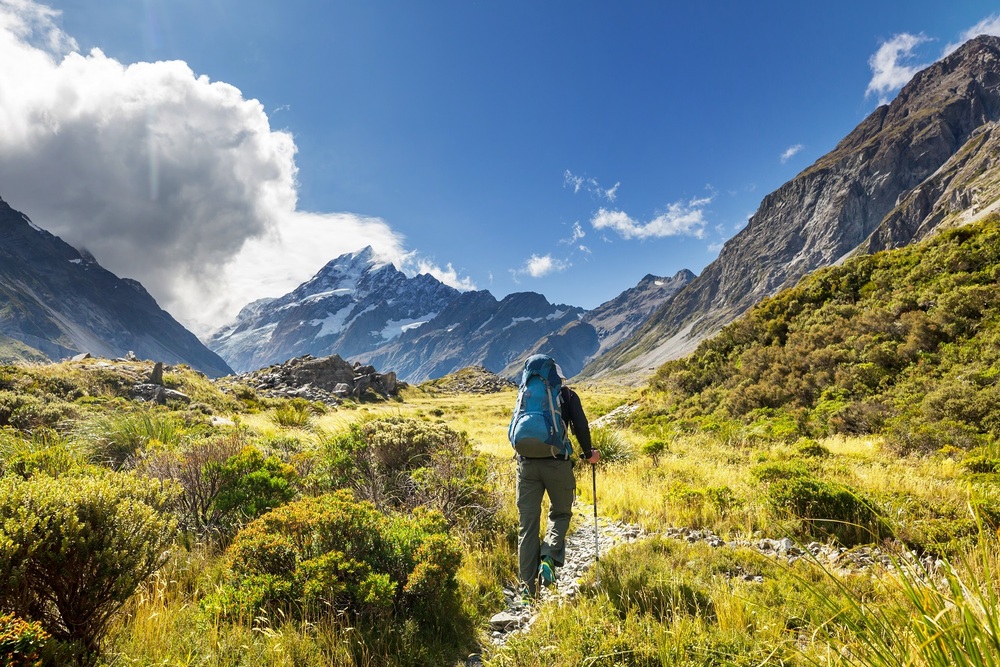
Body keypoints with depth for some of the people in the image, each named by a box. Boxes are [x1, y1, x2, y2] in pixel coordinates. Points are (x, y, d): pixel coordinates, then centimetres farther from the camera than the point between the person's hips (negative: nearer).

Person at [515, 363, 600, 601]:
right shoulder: (567, 395, 11)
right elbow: (580, 427, 1)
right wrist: (589, 454, 16)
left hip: (527, 464, 2)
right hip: (557, 463, -2)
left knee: (527, 525, 7)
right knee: (560, 513, 19)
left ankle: (528, 586, 6)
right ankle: (549, 559, -5)